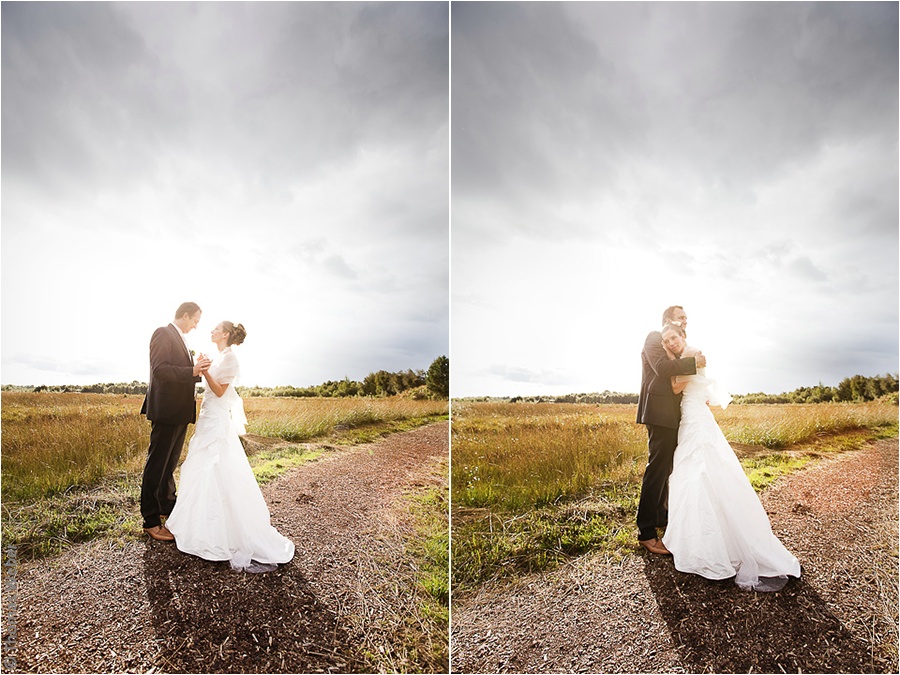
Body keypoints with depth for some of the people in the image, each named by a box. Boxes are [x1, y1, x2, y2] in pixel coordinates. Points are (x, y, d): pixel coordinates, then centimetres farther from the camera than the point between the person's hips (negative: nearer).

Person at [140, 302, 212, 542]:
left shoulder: (181, 339, 17)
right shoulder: (163, 334, -11)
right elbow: (160, 370, -22)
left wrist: (197, 370, 5)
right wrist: (192, 371, -25)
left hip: (181, 412, 10)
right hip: (166, 410, -10)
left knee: (170, 463, 20)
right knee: (157, 464, -1)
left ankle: (167, 508, 35)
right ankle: (150, 521, 8)